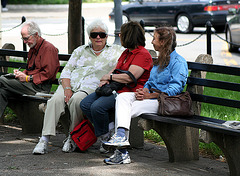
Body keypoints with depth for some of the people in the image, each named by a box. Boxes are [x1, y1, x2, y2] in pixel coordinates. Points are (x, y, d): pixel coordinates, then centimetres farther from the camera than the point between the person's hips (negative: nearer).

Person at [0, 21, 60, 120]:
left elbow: (48, 73, -14)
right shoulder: (33, 48, 24)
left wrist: (28, 78, -13)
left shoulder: (48, 48, -6)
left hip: (41, 87, -9)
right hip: (29, 83, 9)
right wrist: (21, 73, 10)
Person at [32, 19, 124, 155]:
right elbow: (66, 71, 14)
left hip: (91, 87, -3)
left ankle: (73, 137, -21)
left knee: (77, 99, -37)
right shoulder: (80, 51, 22)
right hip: (70, 84, 3)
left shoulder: (114, 51, 18)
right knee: (56, 100, -30)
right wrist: (67, 88, -6)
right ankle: (44, 140, -33)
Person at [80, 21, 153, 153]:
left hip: (129, 93, -10)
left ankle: (104, 136, -8)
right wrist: (105, 80, 2)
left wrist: (109, 77, -6)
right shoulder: (126, 53, 22)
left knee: (97, 106, -30)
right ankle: (109, 128, -8)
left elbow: (129, 77, -19)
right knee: (85, 104, -10)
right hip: (114, 89, 10)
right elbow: (115, 70, 24)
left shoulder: (143, 54, -9)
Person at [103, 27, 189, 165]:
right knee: (123, 97, -17)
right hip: (151, 95, 9)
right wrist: (144, 91, -1)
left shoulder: (179, 62, -8)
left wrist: (149, 96, -18)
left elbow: (175, 88, -17)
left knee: (129, 109, -24)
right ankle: (121, 134, -31)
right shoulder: (160, 60, 23)